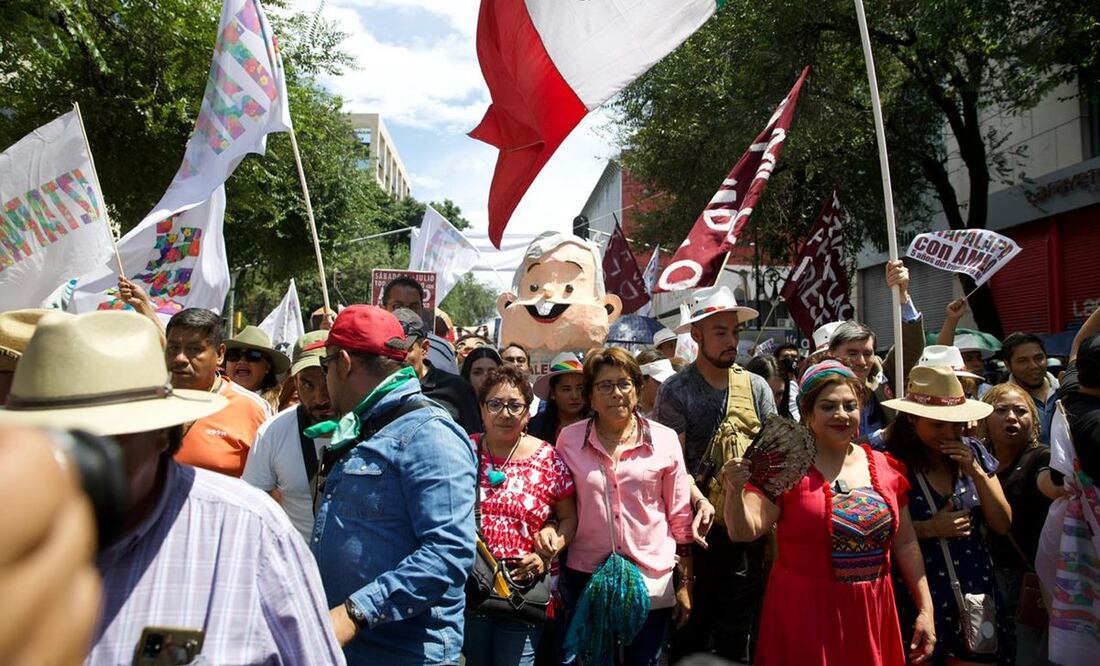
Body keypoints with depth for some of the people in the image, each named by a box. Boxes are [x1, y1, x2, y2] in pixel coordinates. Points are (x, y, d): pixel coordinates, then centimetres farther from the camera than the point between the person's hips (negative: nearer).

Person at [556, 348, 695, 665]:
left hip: (653, 579, 0)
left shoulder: (665, 439, -3)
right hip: (586, 577, 1)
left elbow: (680, 516, 2)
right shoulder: (569, 439, -2)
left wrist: (685, 583, 4)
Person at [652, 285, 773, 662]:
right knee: (693, 628, 9)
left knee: (738, 629, 14)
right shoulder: (676, 390, -5)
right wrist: (699, 500, -25)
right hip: (699, 526, -3)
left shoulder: (756, 386, 6)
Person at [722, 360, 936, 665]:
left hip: (872, 614, 4)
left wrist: (926, 609, 8)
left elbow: (905, 543, 10)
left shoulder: (886, 467, 4)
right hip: (806, 613, -4)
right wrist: (735, 490, -35)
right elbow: (744, 532, -17)